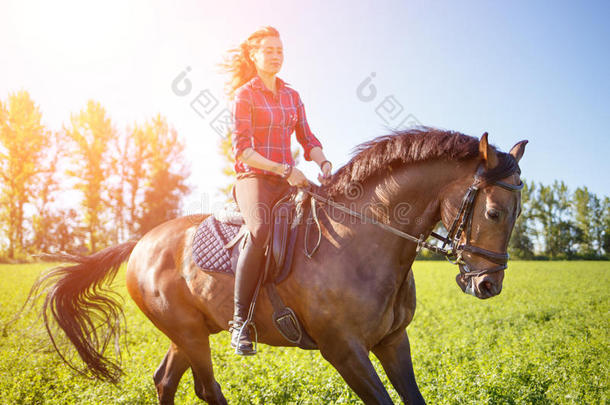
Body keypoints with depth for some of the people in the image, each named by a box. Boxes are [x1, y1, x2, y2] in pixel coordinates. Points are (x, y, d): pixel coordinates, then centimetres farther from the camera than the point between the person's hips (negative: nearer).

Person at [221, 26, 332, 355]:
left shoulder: (292, 97, 19)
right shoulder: (244, 94, 1)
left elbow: (308, 140, 16)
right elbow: (241, 149, -9)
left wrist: (323, 162, -7)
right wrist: (284, 169, -20)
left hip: (288, 181, 6)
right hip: (254, 179, -6)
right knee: (261, 230, -36)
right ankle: (240, 320, -27)